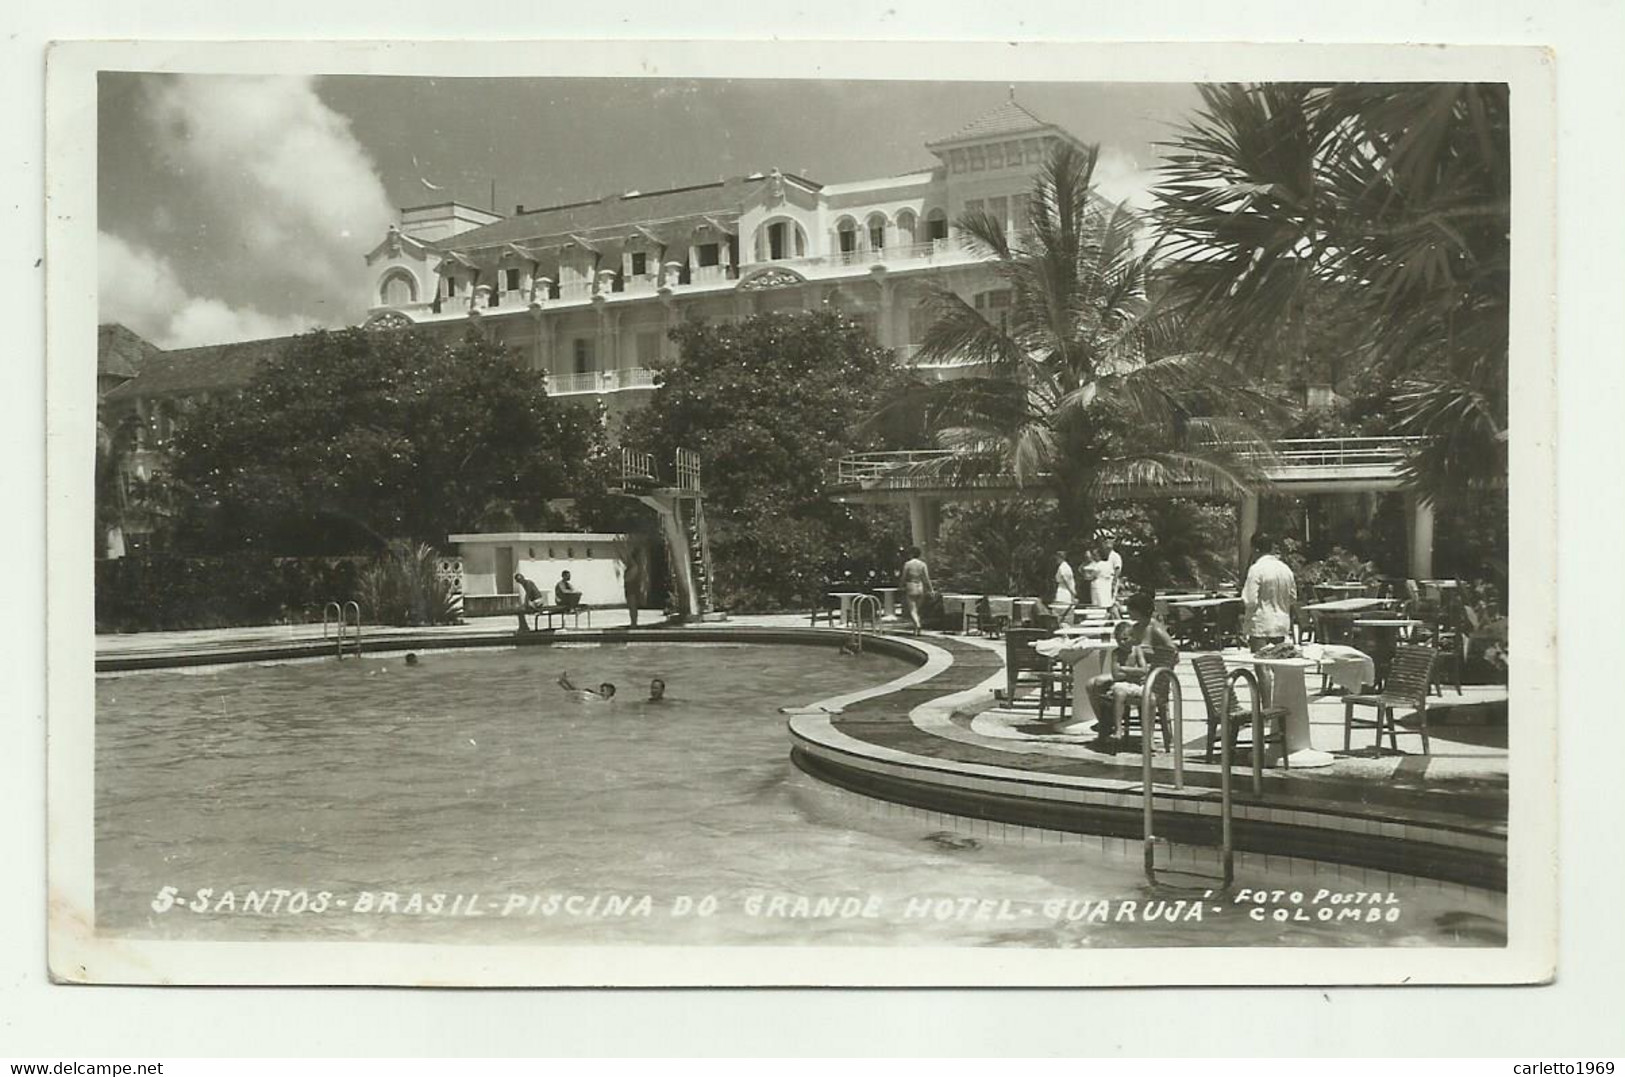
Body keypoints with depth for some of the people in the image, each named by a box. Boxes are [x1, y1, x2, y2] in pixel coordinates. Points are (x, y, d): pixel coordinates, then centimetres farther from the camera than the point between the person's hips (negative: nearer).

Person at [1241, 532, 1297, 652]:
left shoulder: (1256, 569, -13)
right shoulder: (1286, 569, 7)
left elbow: (1250, 601, -16)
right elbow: (1293, 598, 14)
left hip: (1261, 628, -6)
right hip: (1282, 626, 7)